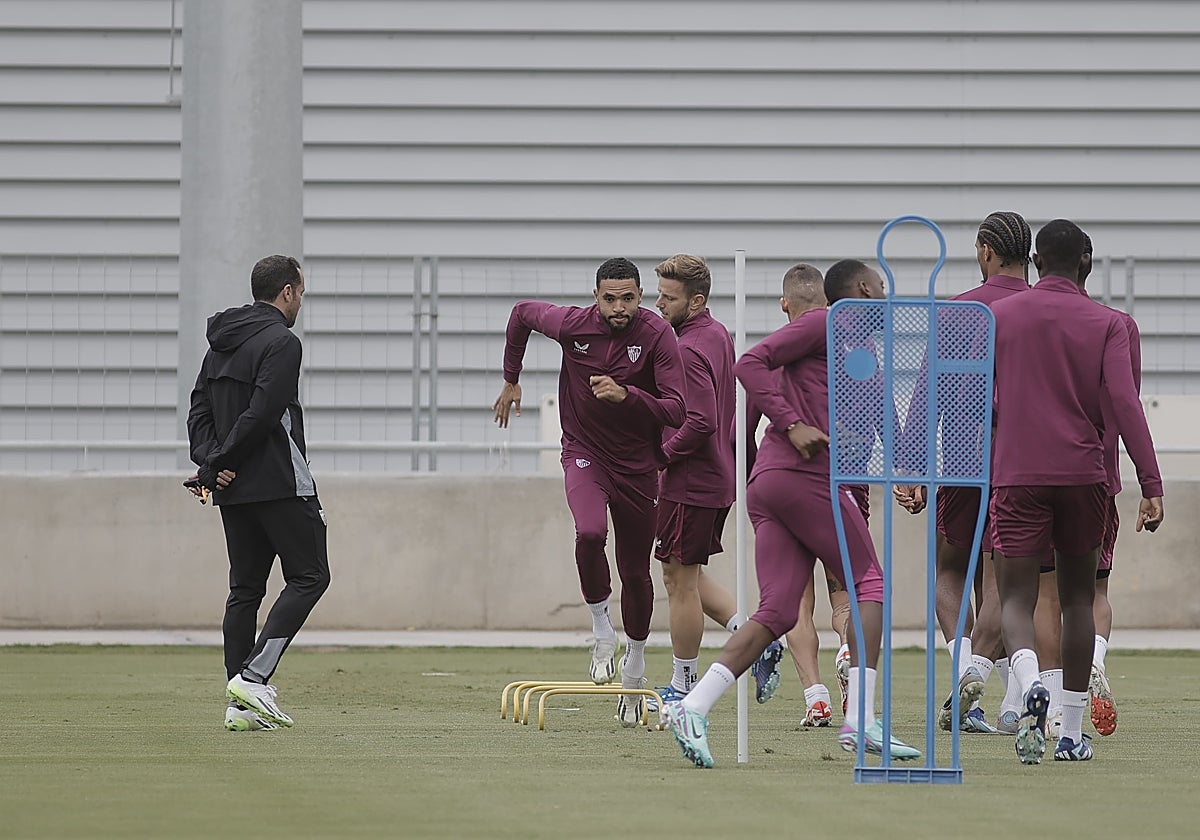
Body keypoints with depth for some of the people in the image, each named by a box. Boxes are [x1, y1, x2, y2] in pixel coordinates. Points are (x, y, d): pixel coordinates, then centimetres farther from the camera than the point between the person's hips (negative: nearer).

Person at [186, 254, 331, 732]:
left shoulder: (221, 343, 16)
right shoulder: (281, 342, -11)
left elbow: (199, 410, 11)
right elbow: (261, 414, -19)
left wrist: (210, 462, -2)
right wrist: (219, 463, -11)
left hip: (231, 490, 8)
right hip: (279, 484, -8)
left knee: (245, 589, 9)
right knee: (309, 576, -2)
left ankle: (241, 706, 4)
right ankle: (253, 678, -15)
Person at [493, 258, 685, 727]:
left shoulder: (658, 336, -17)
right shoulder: (572, 325, -13)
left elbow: (675, 412, -22)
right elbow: (522, 313, 10)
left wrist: (626, 395, -36)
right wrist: (511, 382, 16)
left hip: (638, 465, 0)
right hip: (584, 454, 0)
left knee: (636, 573, 9)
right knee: (590, 532, -31)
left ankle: (634, 671, 30)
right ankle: (601, 631, -8)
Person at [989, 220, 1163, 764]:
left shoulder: (998, 317, 4)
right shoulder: (1105, 324, 1)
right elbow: (1124, 403, -9)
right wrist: (1151, 485, -12)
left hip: (1017, 475, -1)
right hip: (1083, 473, 1)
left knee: (1016, 601, -1)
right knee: (1079, 599, 14)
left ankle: (1031, 686, -32)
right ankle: (1072, 734, 14)